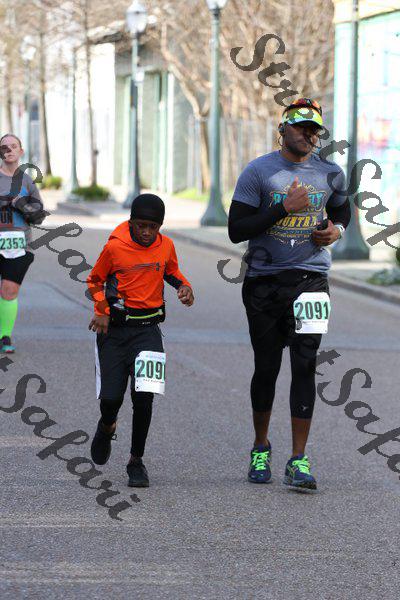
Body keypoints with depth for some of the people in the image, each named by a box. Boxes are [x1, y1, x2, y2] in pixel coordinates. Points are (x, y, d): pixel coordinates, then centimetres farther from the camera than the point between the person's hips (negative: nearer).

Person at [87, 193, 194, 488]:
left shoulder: (166, 246, 2)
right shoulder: (115, 247, -6)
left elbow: (172, 273, 23)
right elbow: (95, 281, 8)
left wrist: (184, 287, 1)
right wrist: (102, 311, -8)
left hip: (147, 329, 1)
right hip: (114, 329, -1)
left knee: (144, 395, -13)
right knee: (110, 397, -5)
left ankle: (136, 460, 4)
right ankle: (107, 427, 33)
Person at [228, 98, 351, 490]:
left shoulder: (330, 174, 6)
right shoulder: (258, 172, -4)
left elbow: (342, 211, 26)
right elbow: (236, 230, -9)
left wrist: (336, 230, 2)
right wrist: (284, 208, -17)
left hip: (310, 280, 1)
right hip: (264, 281, -1)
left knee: (304, 366, -9)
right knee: (266, 368, 7)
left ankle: (298, 462, -9)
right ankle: (260, 449, 27)